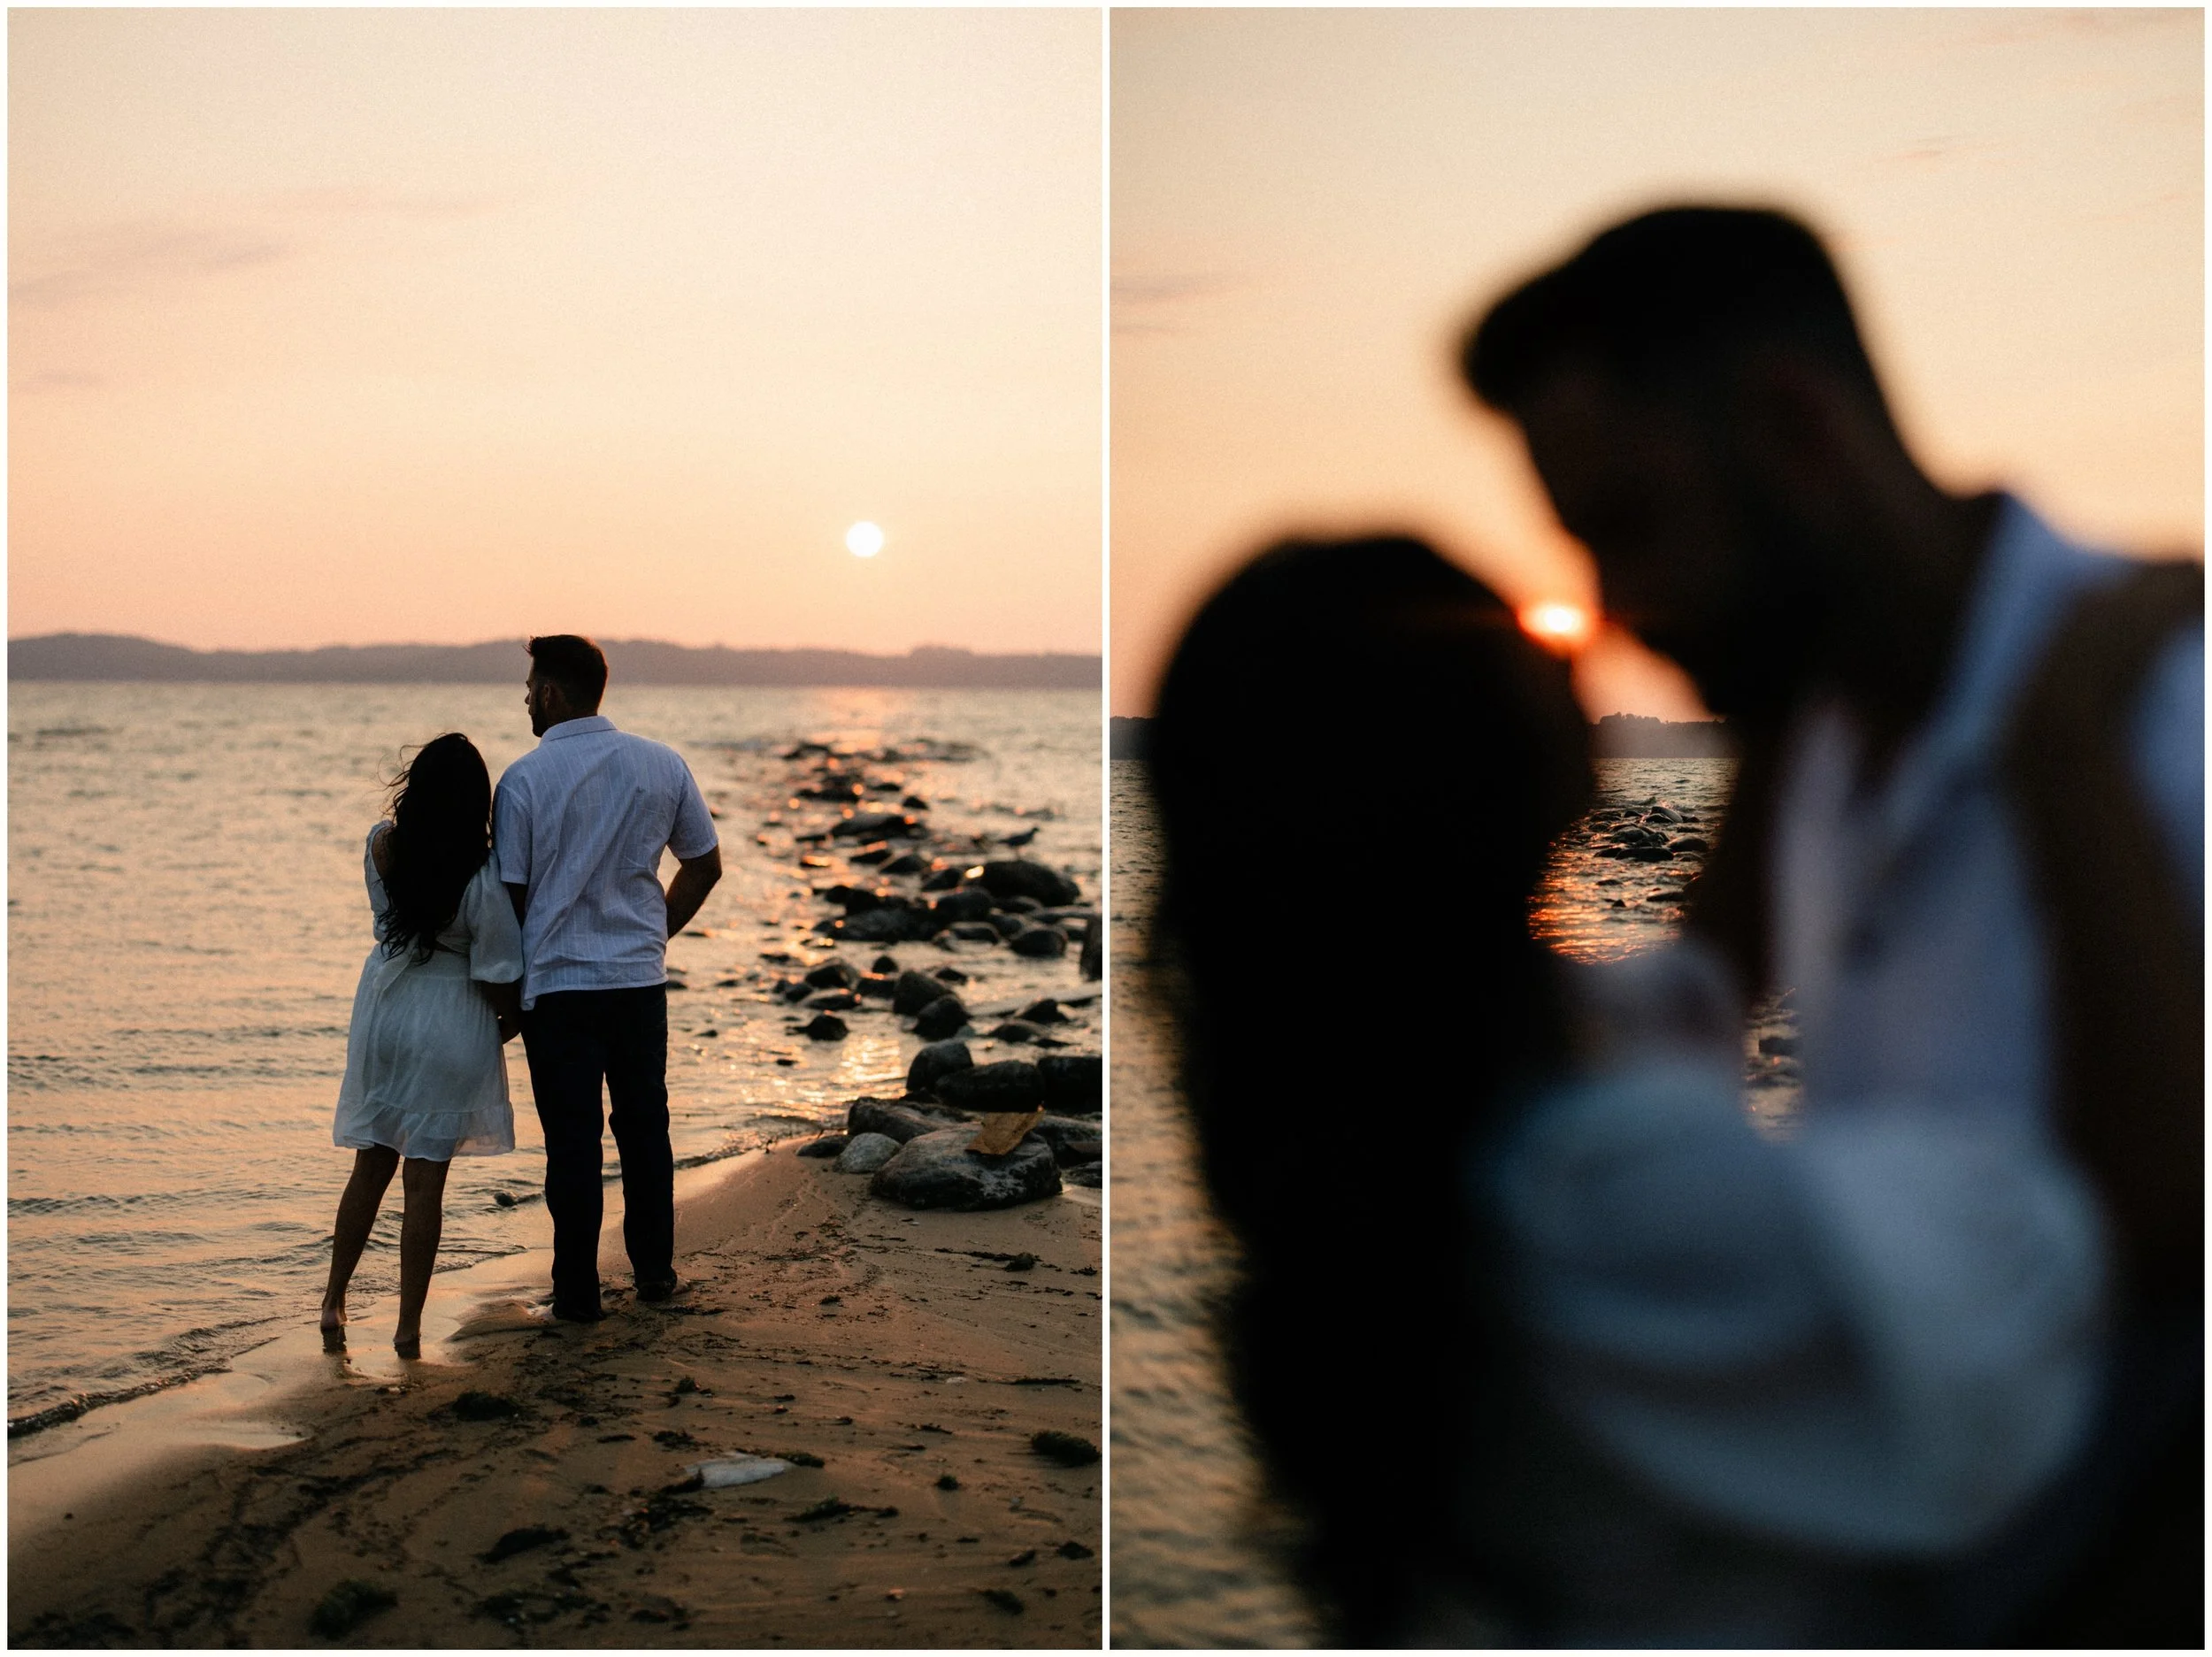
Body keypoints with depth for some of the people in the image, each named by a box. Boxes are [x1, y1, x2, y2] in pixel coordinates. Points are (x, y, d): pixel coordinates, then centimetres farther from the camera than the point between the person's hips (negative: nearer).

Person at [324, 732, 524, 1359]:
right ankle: (408, 1326, 9)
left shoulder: (380, 845, -9)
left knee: (372, 1163, 19)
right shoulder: (482, 884, -23)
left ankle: (334, 1302, 28)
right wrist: (512, 1022, 6)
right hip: (451, 1032, -4)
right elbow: (499, 986, -15)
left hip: (382, 1017, 4)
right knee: (425, 1178, 3)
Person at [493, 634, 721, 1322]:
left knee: (572, 1139, 4)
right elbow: (705, 866, 9)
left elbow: (510, 895, -7)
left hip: (557, 983, -3)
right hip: (641, 979, 3)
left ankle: (577, 1291, 11)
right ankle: (654, 1270, 24)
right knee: (644, 1125, 16)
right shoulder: (662, 766, 1)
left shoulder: (524, 779, -10)